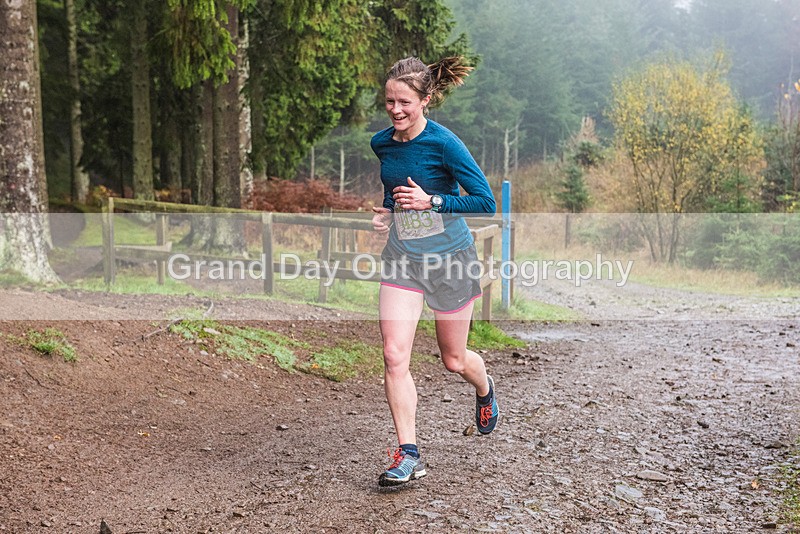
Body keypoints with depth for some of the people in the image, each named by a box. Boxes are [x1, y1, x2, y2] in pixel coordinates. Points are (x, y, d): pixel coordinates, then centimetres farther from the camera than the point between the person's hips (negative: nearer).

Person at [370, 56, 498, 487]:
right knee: (394, 355, -11)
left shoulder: (444, 143, -16)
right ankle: (408, 455, -2)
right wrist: (386, 212, 4)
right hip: (401, 258, 4)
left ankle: (485, 390, 48)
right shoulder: (381, 143, 3)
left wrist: (431, 201, -21)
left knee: (453, 360, 12)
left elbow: (486, 202, -15)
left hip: (449, 258, -4)